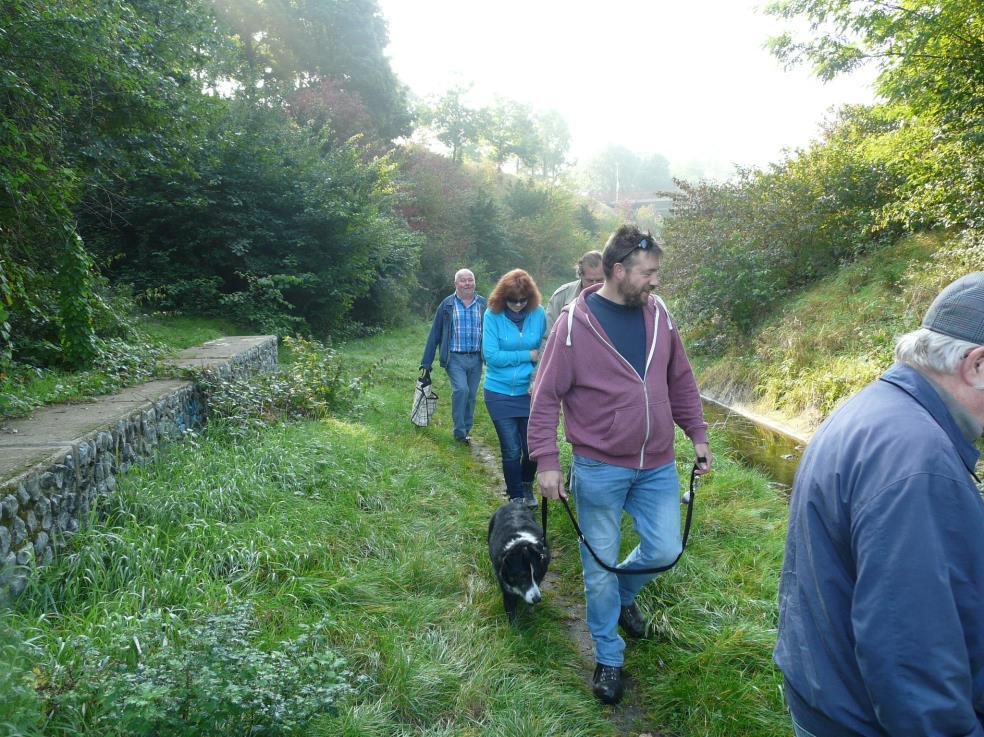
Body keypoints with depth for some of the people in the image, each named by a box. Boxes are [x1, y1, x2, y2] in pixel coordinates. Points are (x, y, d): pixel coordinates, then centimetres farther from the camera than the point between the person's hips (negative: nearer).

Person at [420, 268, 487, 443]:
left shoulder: (483, 304, 4)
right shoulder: (447, 305, 0)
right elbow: (434, 334, 2)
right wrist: (427, 361, 1)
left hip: (476, 358, 3)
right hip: (455, 358, -3)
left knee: (471, 396, 9)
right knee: (461, 389, -20)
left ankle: (466, 431, 24)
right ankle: (459, 431, -7)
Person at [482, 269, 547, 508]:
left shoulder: (538, 314, -5)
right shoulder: (493, 315, -11)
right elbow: (490, 356, -15)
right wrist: (527, 356, -13)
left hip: (529, 392, 2)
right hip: (499, 393, -1)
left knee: (532, 448, 5)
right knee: (511, 450, 3)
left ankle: (527, 486, 37)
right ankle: (516, 499, 24)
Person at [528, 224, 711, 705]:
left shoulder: (658, 313, 2)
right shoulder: (574, 323, -13)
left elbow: (681, 381, 12)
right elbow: (546, 396, -10)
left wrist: (697, 434, 11)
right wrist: (547, 462, -14)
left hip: (657, 465, 4)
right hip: (599, 469, -4)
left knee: (664, 549, 9)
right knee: (600, 567, 8)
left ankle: (624, 593, 42)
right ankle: (608, 657, 29)